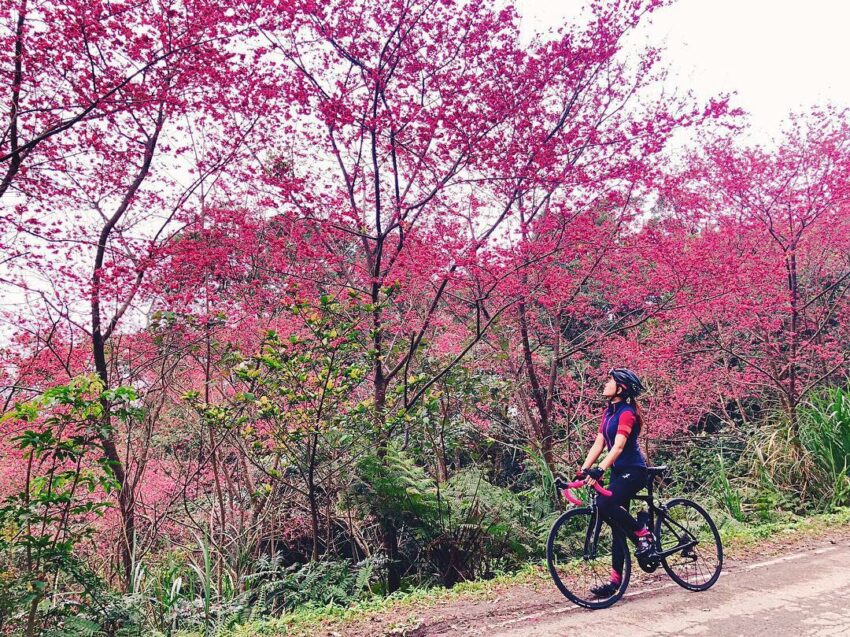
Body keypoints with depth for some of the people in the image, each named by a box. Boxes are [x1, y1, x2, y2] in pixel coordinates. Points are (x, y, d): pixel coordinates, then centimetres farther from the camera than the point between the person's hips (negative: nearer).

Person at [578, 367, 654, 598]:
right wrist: (583, 469, -2)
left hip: (633, 470, -8)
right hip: (618, 471, 8)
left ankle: (644, 535, -6)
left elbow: (618, 446, -26)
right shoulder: (608, 412, 11)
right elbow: (598, 443, 7)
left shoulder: (627, 412, -15)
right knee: (618, 526, 7)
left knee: (605, 503, -27)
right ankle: (615, 580, 11)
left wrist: (600, 469, -36)